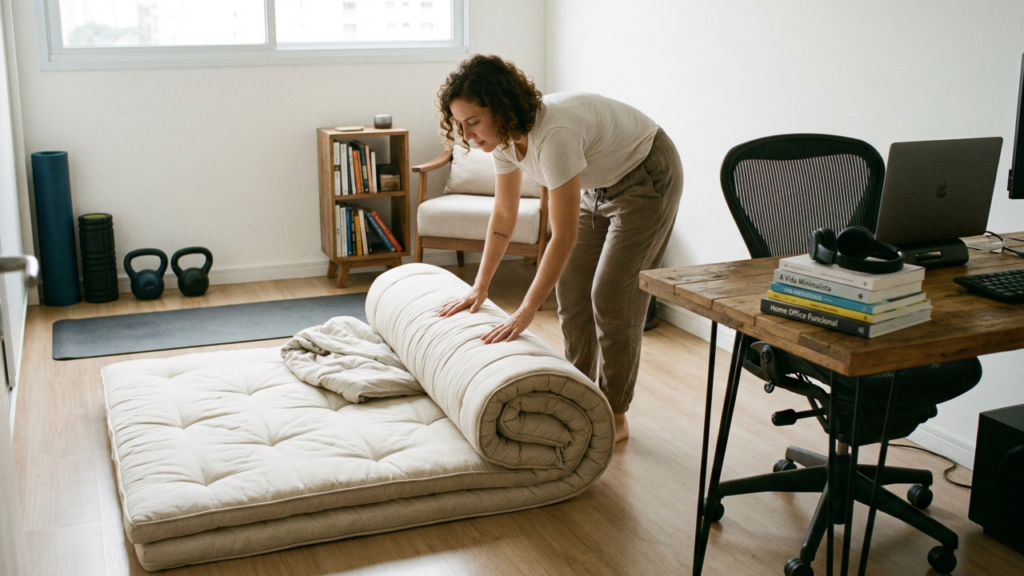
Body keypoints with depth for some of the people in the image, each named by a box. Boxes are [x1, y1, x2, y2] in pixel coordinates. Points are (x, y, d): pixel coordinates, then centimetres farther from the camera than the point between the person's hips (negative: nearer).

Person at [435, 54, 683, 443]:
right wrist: (480, 287, -4)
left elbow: (564, 236, -38)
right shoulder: (504, 135, -13)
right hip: (599, 184, 8)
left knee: (612, 297, -9)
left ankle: (615, 417, 5)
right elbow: (504, 215, -1)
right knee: (570, 288, 6)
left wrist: (526, 313, -37)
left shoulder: (554, 134, -39)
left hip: (647, 179, -8)